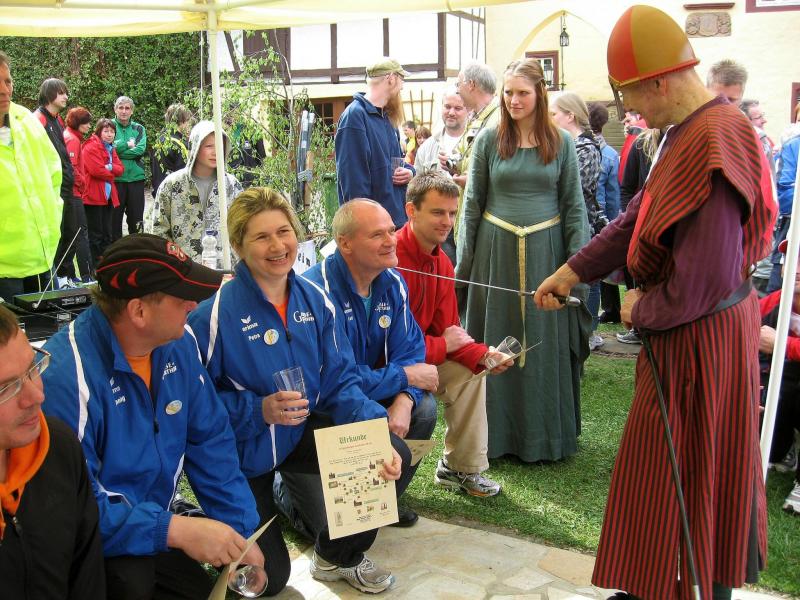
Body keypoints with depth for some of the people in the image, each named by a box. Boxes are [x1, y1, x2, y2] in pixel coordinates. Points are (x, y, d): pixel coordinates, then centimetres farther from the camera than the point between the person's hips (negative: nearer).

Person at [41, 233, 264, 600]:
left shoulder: (178, 343, -7)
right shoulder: (66, 376, -30)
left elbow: (210, 441, -1)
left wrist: (240, 535, -6)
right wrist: (175, 529, -35)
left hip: (153, 514, 7)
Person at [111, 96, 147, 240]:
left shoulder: (139, 128, 8)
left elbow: (141, 150, -8)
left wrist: (118, 150, -12)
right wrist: (127, 145, -7)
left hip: (136, 177, 2)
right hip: (115, 178, -2)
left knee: (136, 217, 9)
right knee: (115, 215, 5)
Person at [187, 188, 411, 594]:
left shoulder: (315, 299, -6)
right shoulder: (214, 315, -23)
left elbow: (340, 382, -7)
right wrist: (259, 411, -32)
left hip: (302, 429, 5)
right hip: (241, 449, -4)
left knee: (394, 458, -15)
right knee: (268, 577, -2)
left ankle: (339, 557, 12)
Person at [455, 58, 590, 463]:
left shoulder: (561, 143, 3)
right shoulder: (488, 140, 2)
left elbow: (574, 206, 4)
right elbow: (472, 203, 4)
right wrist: (463, 260, 2)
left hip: (545, 251, 0)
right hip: (496, 250, 0)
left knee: (545, 344, 6)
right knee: (496, 342, 6)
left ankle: (544, 434, 20)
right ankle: (496, 432, 19)